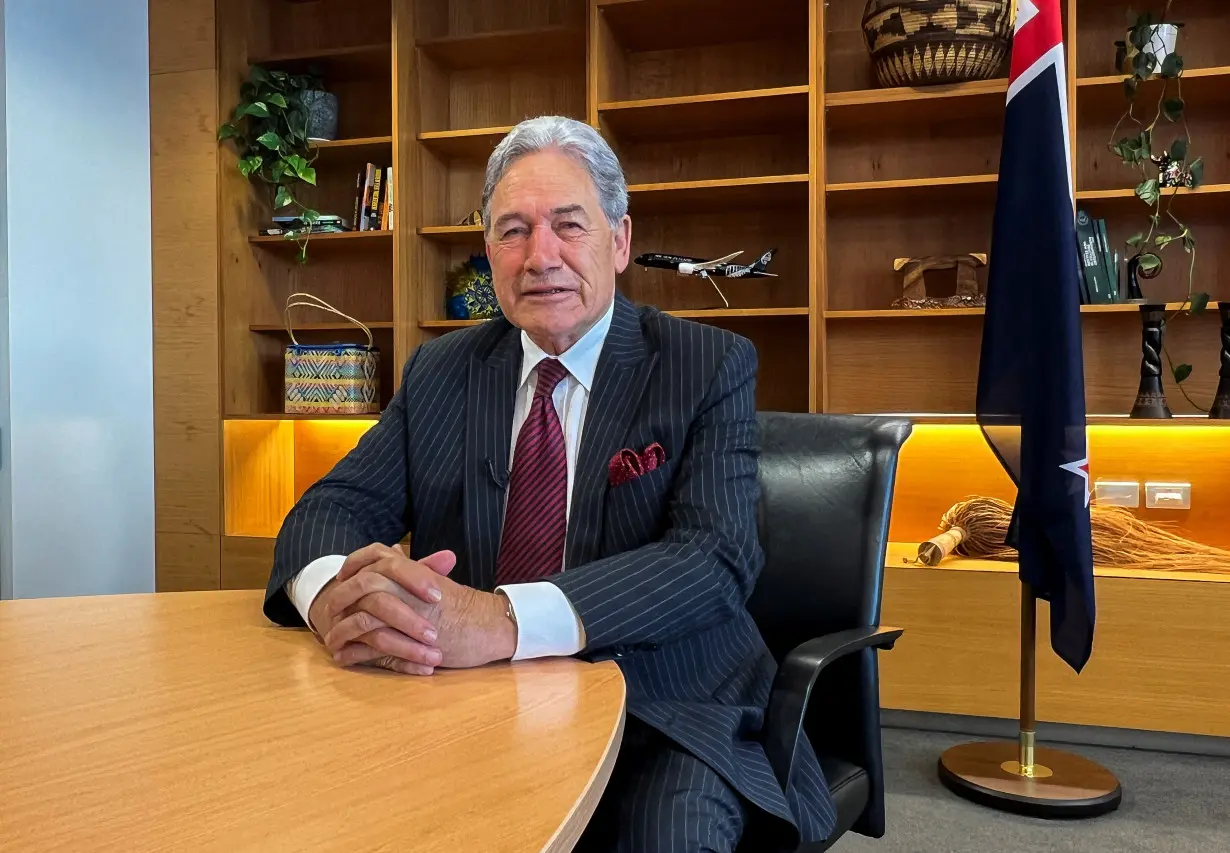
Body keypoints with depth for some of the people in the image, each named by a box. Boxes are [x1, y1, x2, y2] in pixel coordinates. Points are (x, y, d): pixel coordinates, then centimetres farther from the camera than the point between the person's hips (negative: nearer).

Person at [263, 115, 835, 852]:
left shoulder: (711, 367, -4)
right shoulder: (439, 372, 8)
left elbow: (717, 557, -18)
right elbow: (332, 506, 1)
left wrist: (500, 620, -33)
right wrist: (334, 594, -25)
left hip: (661, 716, -3)